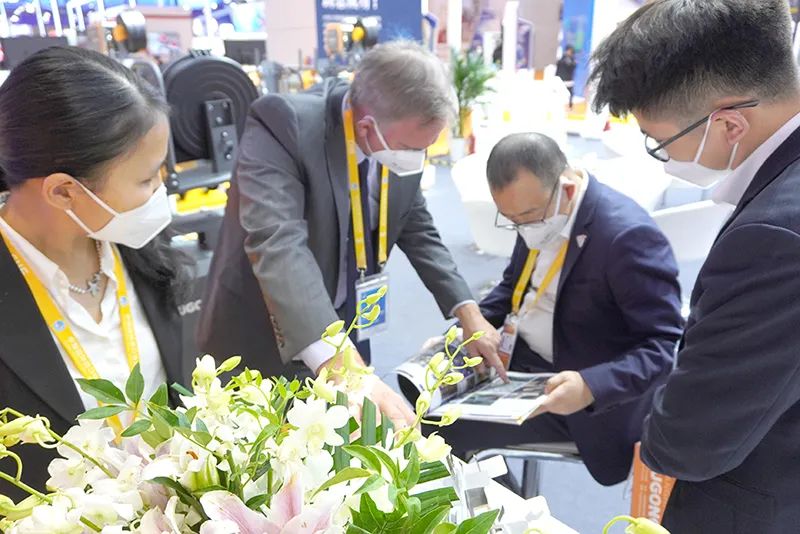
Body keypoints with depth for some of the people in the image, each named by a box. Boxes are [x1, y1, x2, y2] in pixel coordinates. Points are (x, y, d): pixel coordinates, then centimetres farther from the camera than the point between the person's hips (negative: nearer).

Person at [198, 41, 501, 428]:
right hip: (265, 335, -5)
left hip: (344, 323, 5)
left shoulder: (402, 141, -8)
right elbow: (277, 245, -41)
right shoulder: (283, 124, -28)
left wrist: (467, 311, -5)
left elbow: (417, 228, 4)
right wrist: (343, 369, -51)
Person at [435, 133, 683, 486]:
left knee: (443, 427, -17)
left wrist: (591, 386, -37)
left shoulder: (628, 235, -26)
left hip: (588, 404, -8)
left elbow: (664, 345, -23)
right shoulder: (535, 211, -1)